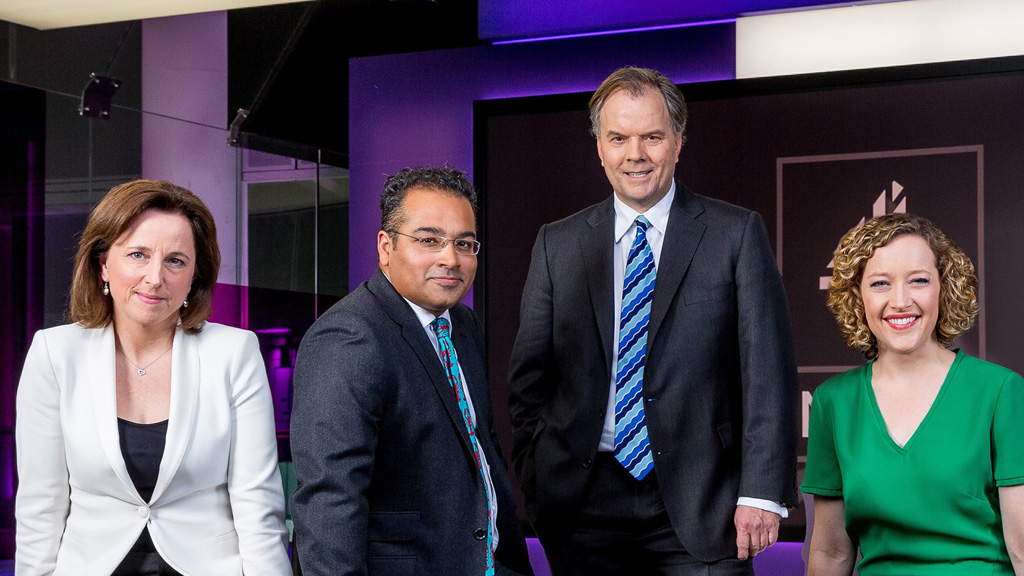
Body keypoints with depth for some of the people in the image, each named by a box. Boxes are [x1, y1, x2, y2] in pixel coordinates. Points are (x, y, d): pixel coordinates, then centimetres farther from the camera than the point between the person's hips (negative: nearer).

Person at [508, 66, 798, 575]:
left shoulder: (737, 235, 2)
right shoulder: (557, 244, 9)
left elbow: (767, 374, -3)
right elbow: (530, 377, 11)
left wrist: (762, 493, -10)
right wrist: (536, 485, 2)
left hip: (697, 506, -2)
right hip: (583, 505, 2)